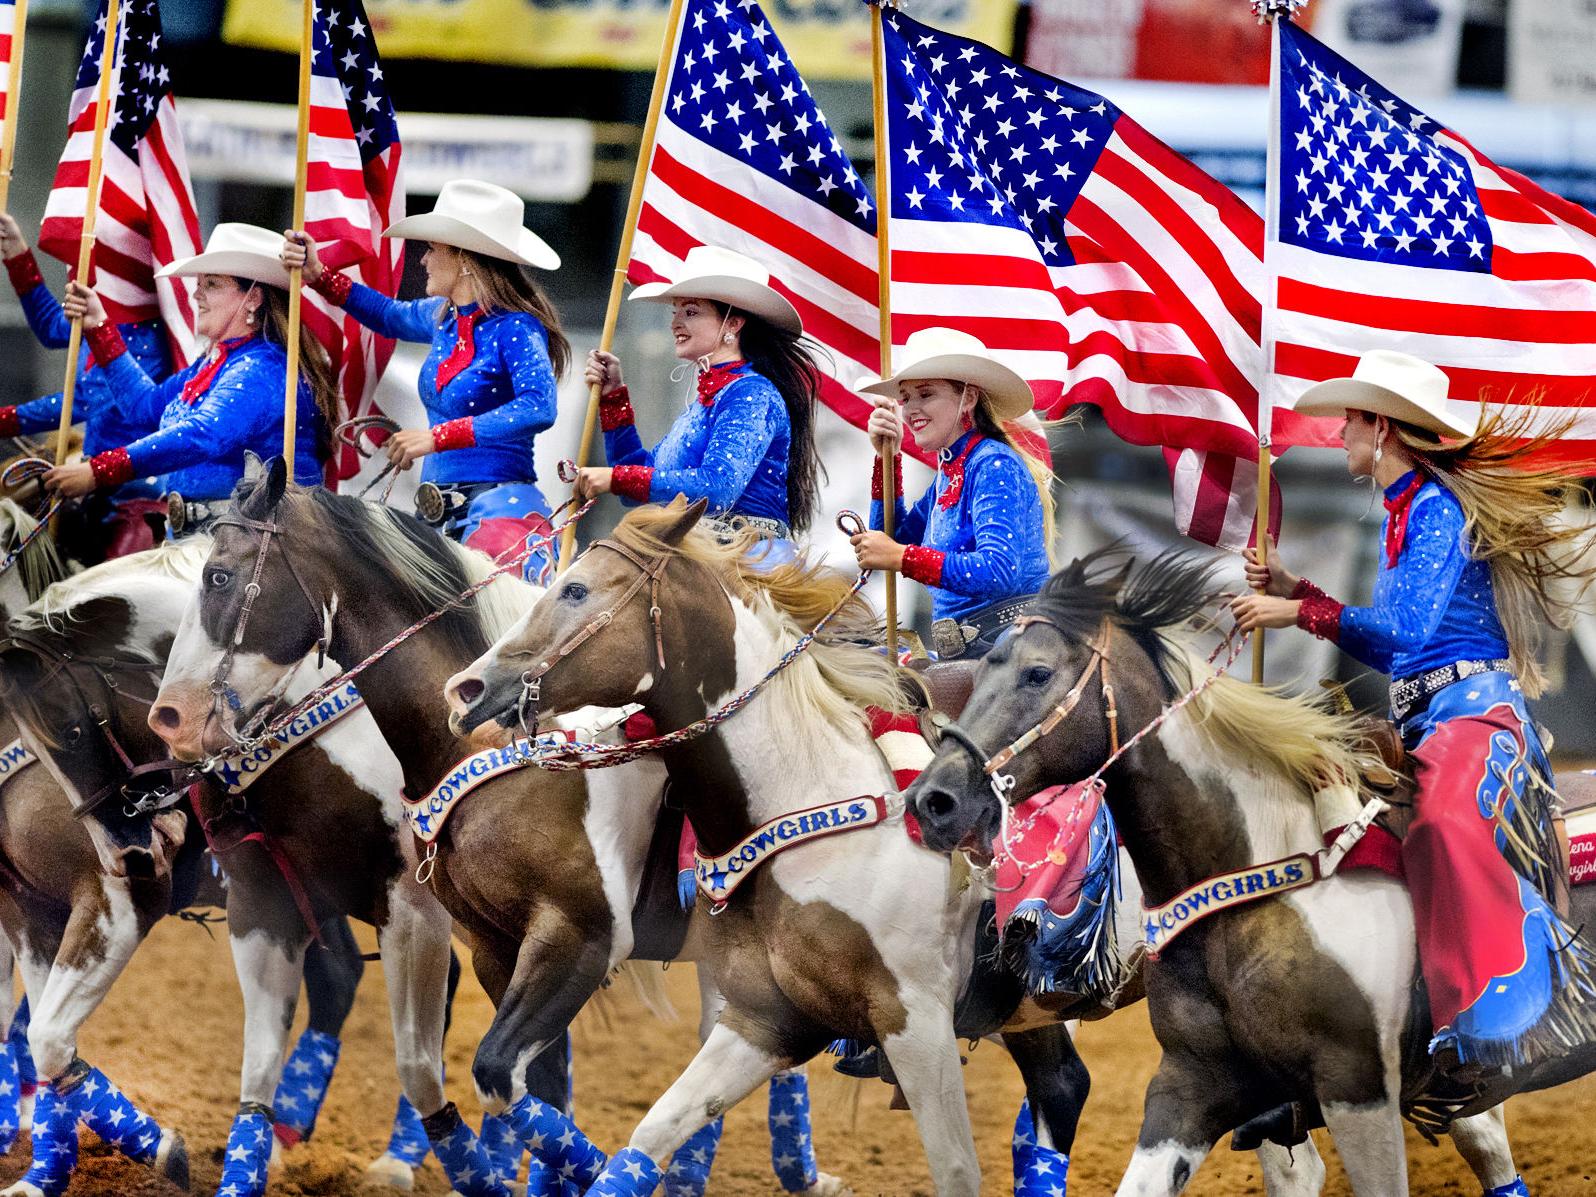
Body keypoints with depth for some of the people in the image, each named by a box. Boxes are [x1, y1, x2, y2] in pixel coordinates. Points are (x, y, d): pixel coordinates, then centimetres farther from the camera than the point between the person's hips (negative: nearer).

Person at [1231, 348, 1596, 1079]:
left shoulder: (1437, 509, -9)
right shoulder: (1401, 518, 20)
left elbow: (1405, 629, -21)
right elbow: (1391, 651, 24)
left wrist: (1298, 614, -15)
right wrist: (1296, 593, 23)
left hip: (1473, 712, -11)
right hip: (1419, 722, 11)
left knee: (1443, 825, -39)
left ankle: (1505, 1004, -44)